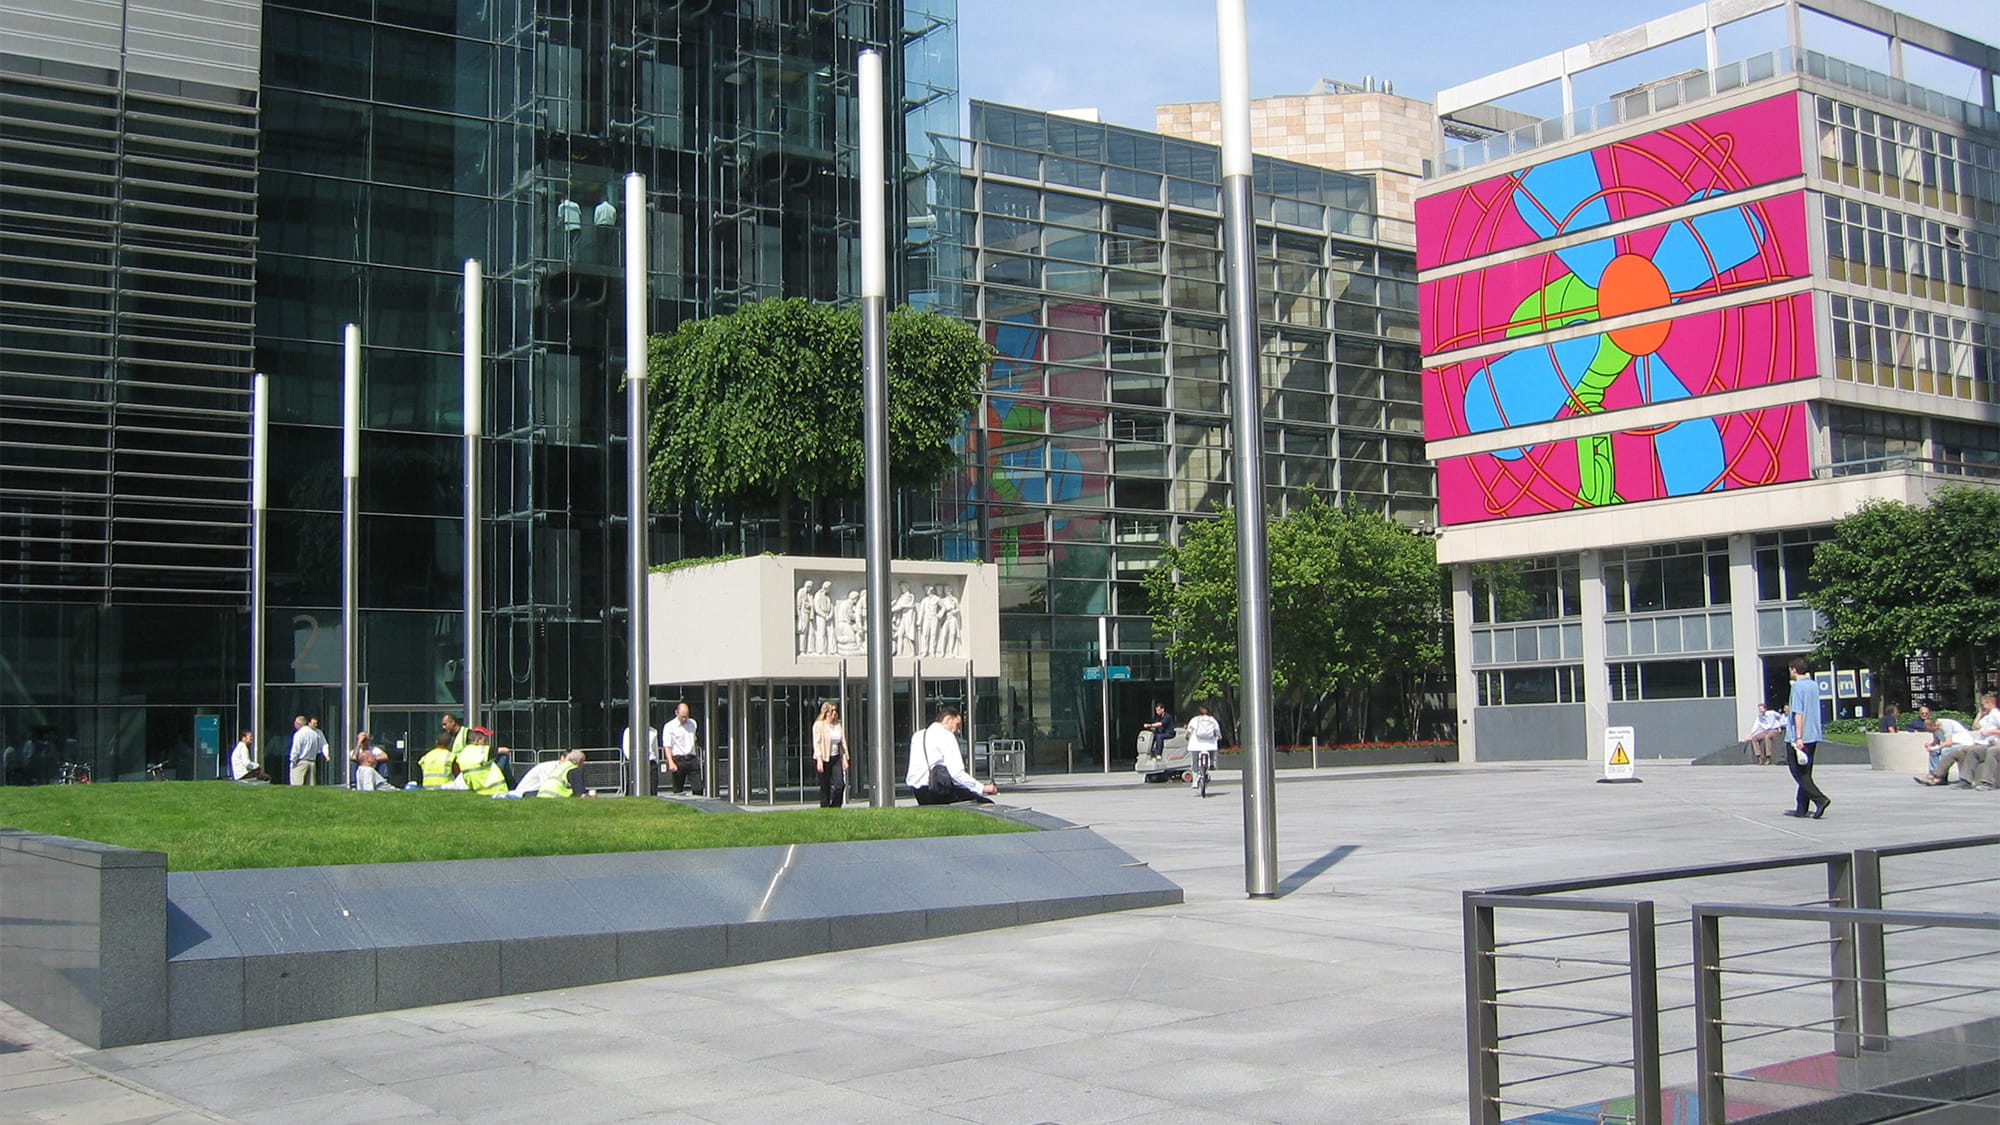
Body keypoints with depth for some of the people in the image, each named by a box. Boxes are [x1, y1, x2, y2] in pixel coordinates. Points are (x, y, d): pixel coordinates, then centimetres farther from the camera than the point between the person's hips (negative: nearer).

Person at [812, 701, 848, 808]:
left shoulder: (838, 725, 14)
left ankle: (834, 808, 5)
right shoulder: (819, 725, -3)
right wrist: (819, 760, -18)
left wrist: (844, 759, 8)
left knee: (840, 785, -7)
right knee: (825, 788, -1)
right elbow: (816, 743, -9)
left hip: (836, 758, 5)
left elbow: (843, 743, 16)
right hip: (823, 759, -5)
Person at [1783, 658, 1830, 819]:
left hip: (1799, 738, -8)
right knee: (1805, 774, 10)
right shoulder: (1814, 685, 11)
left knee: (1799, 773, -3)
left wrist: (1798, 737, -19)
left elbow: (1799, 714, -18)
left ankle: (1820, 799, -17)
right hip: (1814, 735, 8)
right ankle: (1801, 809, 12)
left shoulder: (1797, 686, -13)